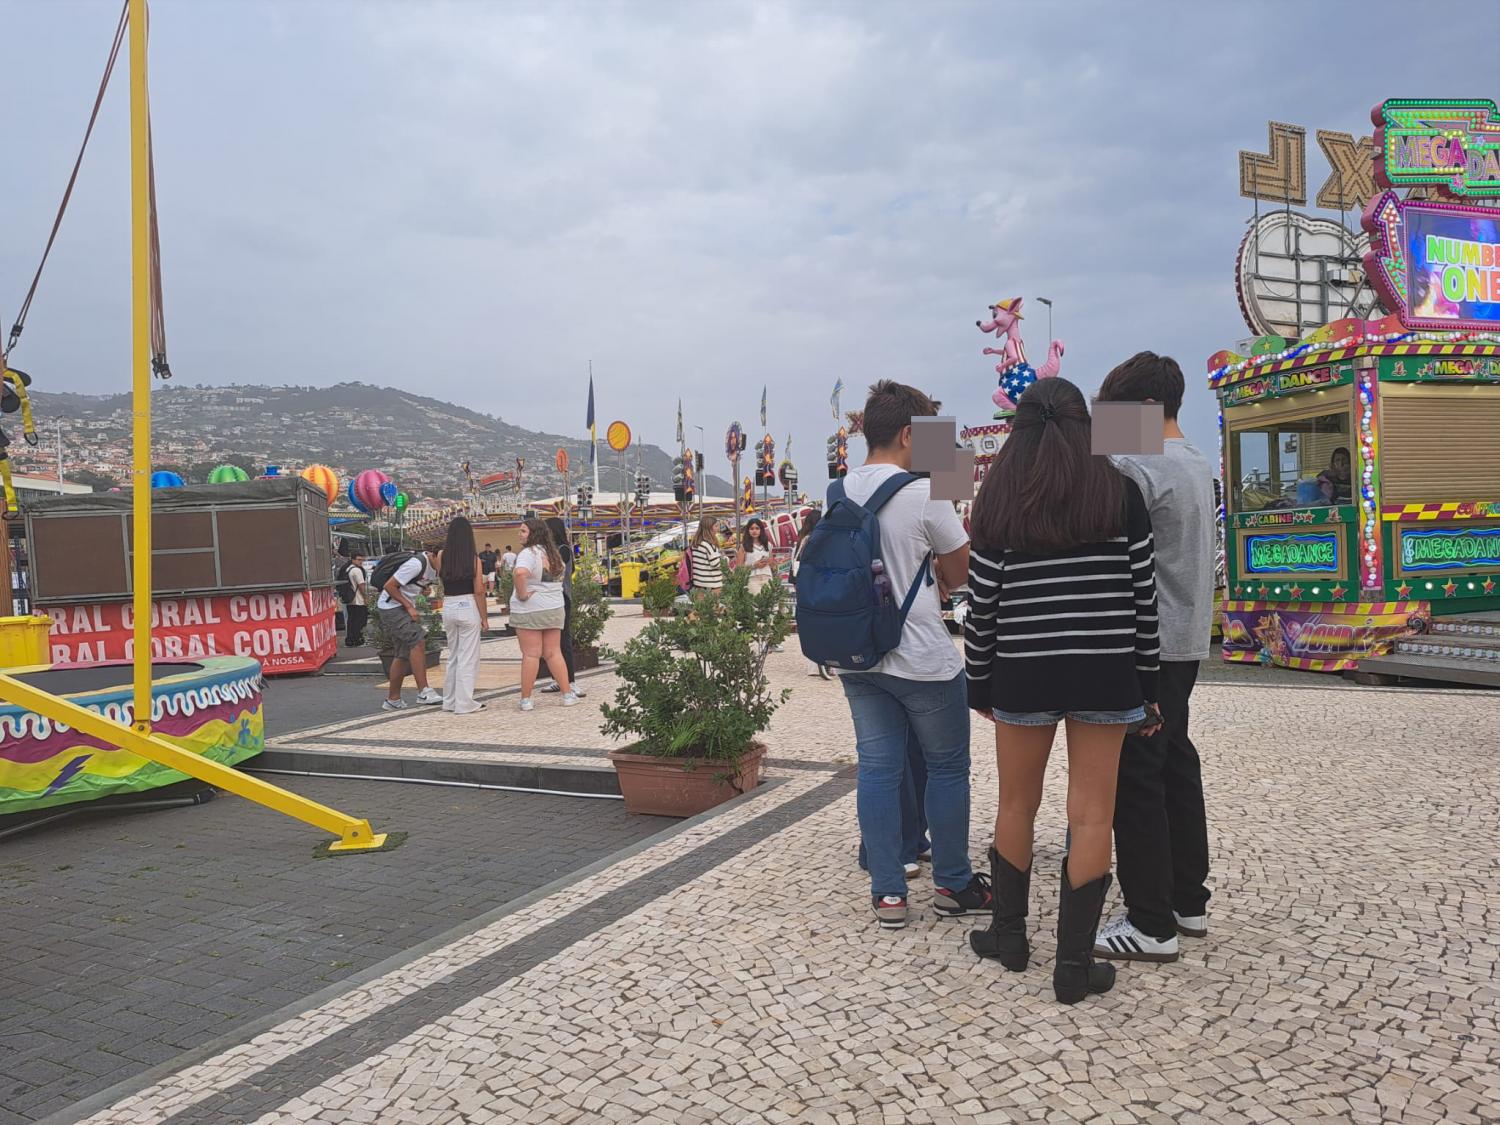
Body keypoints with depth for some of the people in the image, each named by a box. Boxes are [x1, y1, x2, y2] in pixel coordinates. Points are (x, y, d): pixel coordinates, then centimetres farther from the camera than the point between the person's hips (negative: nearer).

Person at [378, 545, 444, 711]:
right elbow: (389, 586, -21)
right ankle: (423, 691, -21)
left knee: (403, 654, 10)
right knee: (418, 641, -21)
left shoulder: (434, 567, 5)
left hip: (404, 608, 10)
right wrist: (409, 607, -17)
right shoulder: (416, 564, -24)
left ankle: (393, 699, 18)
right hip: (391, 606, -10)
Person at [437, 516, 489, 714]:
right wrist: (484, 617, -1)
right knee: (468, 658, 2)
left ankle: (450, 701, 23)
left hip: (448, 607, 4)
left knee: (453, 656, 18)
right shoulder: (474, 559, -8)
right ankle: (464, 703, 3)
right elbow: (479, 591, -9)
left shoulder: (442, 555, 0)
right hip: (468, 607, -4)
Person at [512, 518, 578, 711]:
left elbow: (520, 573, -33)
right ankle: (568, 695, 11)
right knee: (554, 653, 11)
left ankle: (526, 700, 3)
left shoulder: (529, 553, -14)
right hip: (555, 608, 6)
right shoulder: (552, 553, 11)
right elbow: (560, 575, 27)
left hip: (529, 610, -6)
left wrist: (522, 594, -21)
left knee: (531, 655, -2)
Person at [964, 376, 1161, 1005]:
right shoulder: (1118, 492, -1)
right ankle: (1074, 964, 10)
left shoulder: (996, 500, -1)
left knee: (1016, 805, 16)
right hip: (1104, 672, 0)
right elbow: (1142, 595, 0)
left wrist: (979, 684, 10)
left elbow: (982, 605, -1)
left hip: (1021, 673, 1)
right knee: (1092, 813, 5)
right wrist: (1147, 683, 8)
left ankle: (1008, 936, 29)